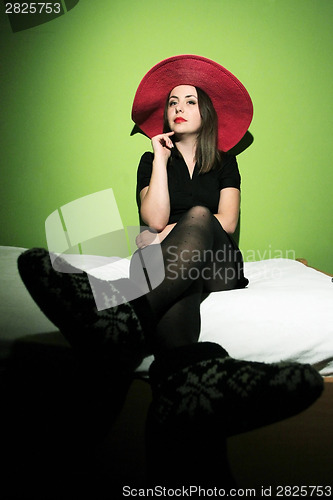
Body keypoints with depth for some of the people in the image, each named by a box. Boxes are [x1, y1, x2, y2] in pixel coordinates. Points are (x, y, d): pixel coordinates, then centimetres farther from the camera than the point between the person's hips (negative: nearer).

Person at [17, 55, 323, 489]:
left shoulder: (224, 163, 20)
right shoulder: (151, 161, 19)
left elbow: (225, 222, 4)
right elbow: (154, 220, 1)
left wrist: (173, 233, -7)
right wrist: (160, 158, 2)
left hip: (216, 263, 0)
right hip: (166, 261, 0)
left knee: (197, 217, -36)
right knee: (178, 285, -39)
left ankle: (127, 318, -63)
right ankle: (189, 371, -74)